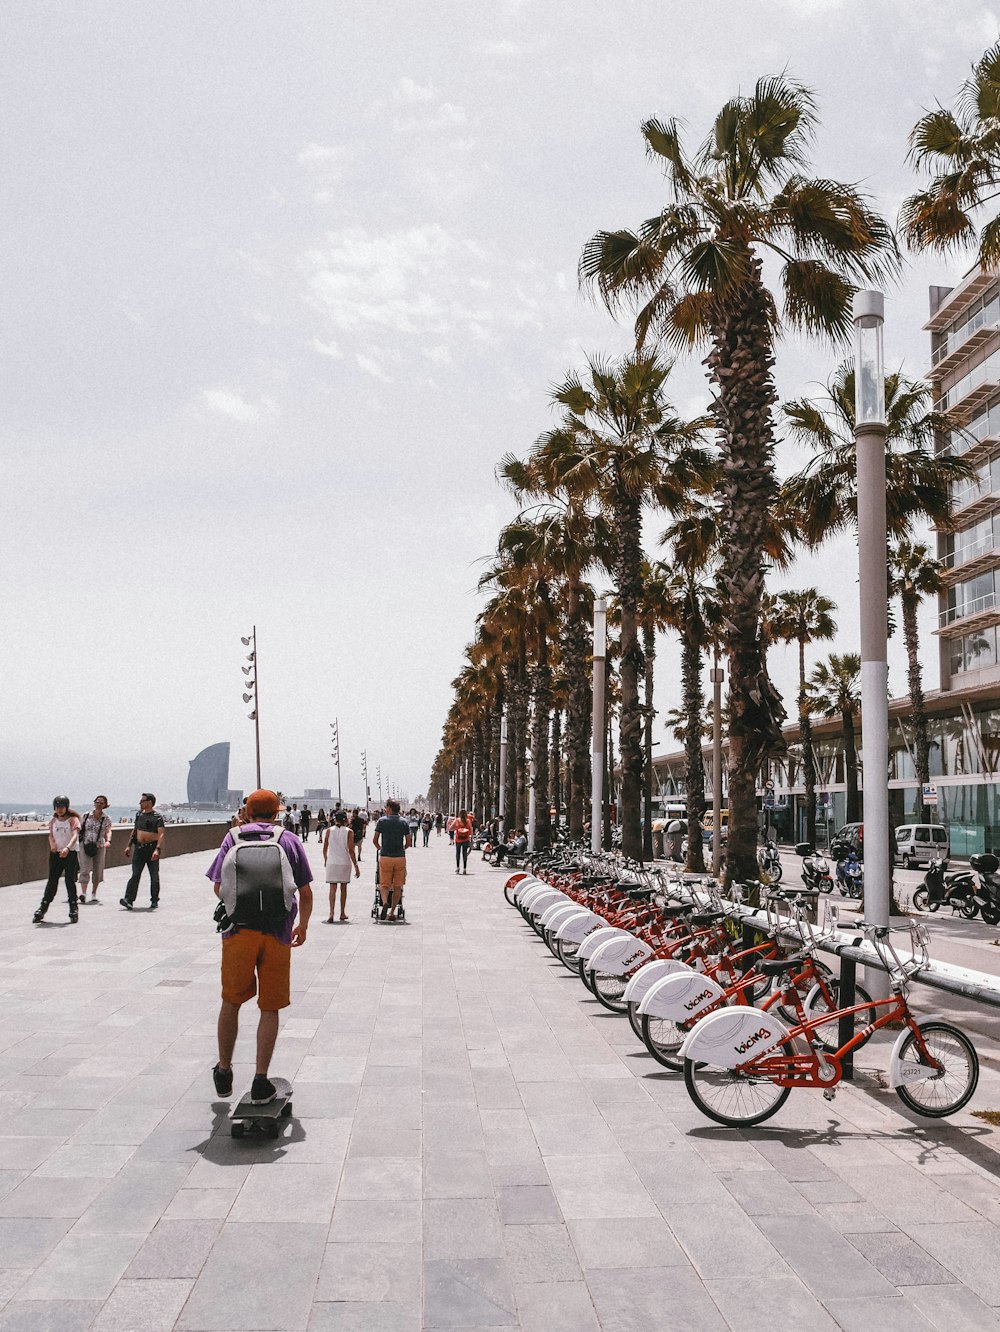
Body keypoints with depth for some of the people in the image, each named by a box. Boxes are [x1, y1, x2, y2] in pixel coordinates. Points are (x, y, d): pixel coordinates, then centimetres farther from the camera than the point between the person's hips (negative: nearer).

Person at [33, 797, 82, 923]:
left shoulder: (73, 819, -5)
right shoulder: (53, 820, 11)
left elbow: (75, 835, -17)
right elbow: (51, 835, 6)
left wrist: (67, 848, -35)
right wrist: (52, 844, -18)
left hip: (70, 853, -4)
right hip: (55, 853, 4)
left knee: (70, 881, -3)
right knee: (52, 881, 4)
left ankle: (73, 910, 5)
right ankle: (42, 909, 10)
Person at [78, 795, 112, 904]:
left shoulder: (106, 819, 3)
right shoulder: (87, 815, 3)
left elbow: (108, 831, -1)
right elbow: (80, 828, 13)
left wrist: (108, 841, -18)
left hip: (99, 846, 1)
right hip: (85, 845, -1)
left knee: (98, 870, 6)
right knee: (85, 869, -13)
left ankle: (93, 894, 21)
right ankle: (83, 892, -18)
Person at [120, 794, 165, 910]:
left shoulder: (157, 817, -8)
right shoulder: (139, 814, 11)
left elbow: (161, 834, -16)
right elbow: (134, 831, 20)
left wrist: (157, 849, -28)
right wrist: (129, 846, 16)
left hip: (152, 848, -4)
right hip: (139, 847, 4)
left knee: (154, 876, 5)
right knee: (135, 874, -4)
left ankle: (154, 901, 14)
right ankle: (129, 900, -10)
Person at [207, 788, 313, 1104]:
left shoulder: (234, 837, 7)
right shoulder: (290, 841, 7)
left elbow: (219, 887, 3)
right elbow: (306, 893, 6)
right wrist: (303, 925, 23)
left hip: (238, 931, 1)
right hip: (278, 933, -1)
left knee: (231, 1002, 17)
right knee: (269, 1009, 8)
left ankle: (224, 1073, 28)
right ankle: (261, 1082, 7)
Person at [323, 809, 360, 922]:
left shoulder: (329, 830, 0)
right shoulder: (349, 832, -6)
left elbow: (325, 848, 6)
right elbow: (351, 851, -9)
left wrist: (325, 860, 24)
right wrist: (356, 865, -4)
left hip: (331, 863, 0)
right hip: (345, 863, 0)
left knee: (332, 888, 0)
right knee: (343, 888, 14)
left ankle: (331, 913, -16)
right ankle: (342, 913, 22)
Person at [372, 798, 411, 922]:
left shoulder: (382, 821, -1)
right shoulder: (404, 822, 4)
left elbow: (375, 840, 2)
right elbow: (408, 843, 7)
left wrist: (379, 848, 22)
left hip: (385, 857, -1)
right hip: (400, 857, 1)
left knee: (384, 884, 7)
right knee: (397, 886, 9)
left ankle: (385, 902, -19)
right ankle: (392, 912, 8)